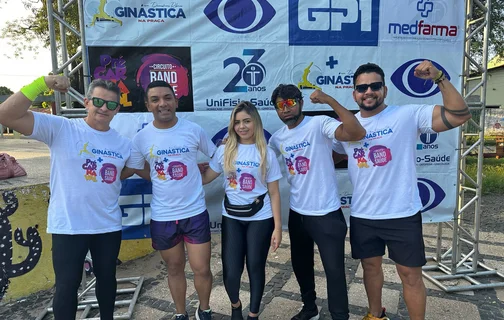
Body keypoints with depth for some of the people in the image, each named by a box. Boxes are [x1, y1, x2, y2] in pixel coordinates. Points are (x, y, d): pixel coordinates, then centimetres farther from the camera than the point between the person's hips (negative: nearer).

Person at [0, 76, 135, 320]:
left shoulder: (124, 144, 1)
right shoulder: (61, 128, -10)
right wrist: (43, 83, -25)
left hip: (109, 226, 4)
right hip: (68, 226, -3)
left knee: (106, 277, 21)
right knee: (67, 285, 10)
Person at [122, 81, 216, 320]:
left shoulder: (194, 130, -6)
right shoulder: (141, 138, -4)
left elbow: (218, 157, 8)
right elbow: (128, 170, 5)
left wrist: (198, 177, 2)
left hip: (195, 213, -1)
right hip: (162, 217, 1)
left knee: (202, 270, 7)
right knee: (175, 268, 18)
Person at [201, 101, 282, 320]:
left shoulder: (267, 154, -4)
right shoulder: (224, 151, 0)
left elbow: (274, 193, -3)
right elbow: (204, 178, 5)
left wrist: (278, 227, -6)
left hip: (260, 219, -1)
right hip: (231, 218, 1)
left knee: (255, 268, 9)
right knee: (231, 271, 2)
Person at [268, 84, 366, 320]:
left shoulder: (319, 124, -16)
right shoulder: (277, 138, 3)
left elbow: (357, 133, -32)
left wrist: (329, 100, -33)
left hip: (326, 213, -6)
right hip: (297, 213, 7)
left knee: (334, 270, 4)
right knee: (300, 265, 22)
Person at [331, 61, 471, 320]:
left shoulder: (407, 115, -8)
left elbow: (459, 115, -17)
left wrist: (439, 78, -24)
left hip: (402, 214, -4)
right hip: (362, 216, 4)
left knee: (410, 274, 8)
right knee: (370, 266, 20)